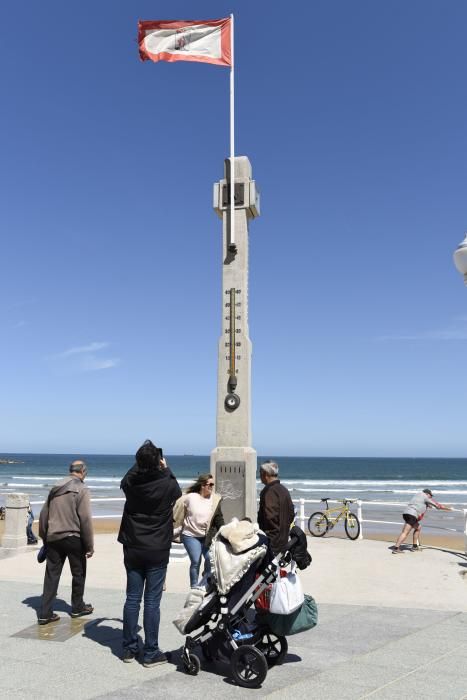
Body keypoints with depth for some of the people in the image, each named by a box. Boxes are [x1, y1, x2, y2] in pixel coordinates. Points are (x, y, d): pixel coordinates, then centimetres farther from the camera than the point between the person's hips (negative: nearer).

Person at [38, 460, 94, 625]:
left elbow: (44, 514, 11)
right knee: (78, 573, 13)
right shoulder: (81, 489, -12)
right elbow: (85, 519, -16)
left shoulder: (55, 488, 7)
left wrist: (44, 537, 20)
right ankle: (77, 607, 25)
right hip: (73, 538, -5)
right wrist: (90, 545, -9)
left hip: (53, 538, 5)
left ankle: (45, 613, 7)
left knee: (51, 575, 9)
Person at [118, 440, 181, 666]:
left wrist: (141, 462, 21)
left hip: (132, 550, 3)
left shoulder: (131, 483, -8)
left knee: (132, 599, 12)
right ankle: (151, 653, 10)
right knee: (152, 602, 3)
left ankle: (129, 649, 22)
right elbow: (178, 493, 9)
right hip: (157, 552, -3)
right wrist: (166, 469, 18)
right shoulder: (167, 484, -15)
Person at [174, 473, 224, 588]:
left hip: (207, 536, 3)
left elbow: (219, 518, -2)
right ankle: (194, 587, 11)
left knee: (211, 560, 0)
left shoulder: (215, 499, -5)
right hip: (191, 536, -3)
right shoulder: (189, 497, -13)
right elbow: (177, 512, -3)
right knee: (196, 561, -7)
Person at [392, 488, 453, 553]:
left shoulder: (417, 495, 25)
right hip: (411, 515, -9)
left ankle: (415, 547, 24)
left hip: (406, 513, 9)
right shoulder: (426, 497, 6)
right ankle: (396, 549, -19)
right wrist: (449, 508, 23)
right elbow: (438, 505, 13)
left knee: (418, 527, 25)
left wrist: (428, 505, 57)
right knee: (405, 533, -12)